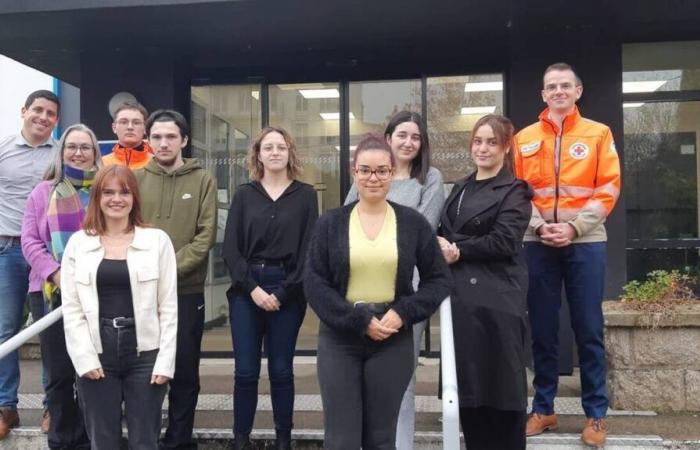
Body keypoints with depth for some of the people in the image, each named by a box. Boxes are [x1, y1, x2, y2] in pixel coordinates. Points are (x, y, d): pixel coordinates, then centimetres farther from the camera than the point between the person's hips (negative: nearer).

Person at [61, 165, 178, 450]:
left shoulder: (157, 240, 1)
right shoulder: (78, 242, 5)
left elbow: (169, 306, -1)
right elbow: (71, 308, 2)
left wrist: (165, 360, -6)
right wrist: (85, 358, -7)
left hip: (145, 354, -1)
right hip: (96, 356, 1)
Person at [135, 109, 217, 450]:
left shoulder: (202, 180, 1)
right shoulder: (135, 179, 5)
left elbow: (205, 236, -6)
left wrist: (171, 268, -17)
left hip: (187, 290, -1)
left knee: (184, 369, 8)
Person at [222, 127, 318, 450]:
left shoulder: (305, 195, 3)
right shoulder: (244, 194, 7)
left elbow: (308, 249, -3)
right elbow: (230, 248, 1)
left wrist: (283, 292, -10)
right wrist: (253, 288, -11)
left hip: (288, 292, -1)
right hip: (246, 290, 1)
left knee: (281, 369, 7)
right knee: (245, 370, 3)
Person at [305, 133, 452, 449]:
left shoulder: (413, 223, 1)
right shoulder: (330, 223, 0)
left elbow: (440, 279, 4)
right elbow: (314, 283, -4)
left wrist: (404, 312, -12)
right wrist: (359, 321, -14)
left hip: (393, 340, 0)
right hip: (339, 340, 0)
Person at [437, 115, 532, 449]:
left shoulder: (514, 191, -1)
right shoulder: (460, 188, 19)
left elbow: (503, 241, -13)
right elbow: (442, 233, 14)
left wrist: (457, 250, -9)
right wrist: (442, 245, -8)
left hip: (497, 299, -6)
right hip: (461, 296, 6)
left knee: (501, 381, 2)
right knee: (466, 381, 10)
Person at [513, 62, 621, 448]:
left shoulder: (598, 134, 5)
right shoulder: (524, 139, 9)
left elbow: (608, 189, -1)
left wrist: (574, 227, -12)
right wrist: (539, 227, -10)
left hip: (585, 243, -1)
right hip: (538, 244, 1)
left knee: (588, 331, 3)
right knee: (542, 330, 6)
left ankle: (596, 414, 14)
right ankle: (543, 408, 18)